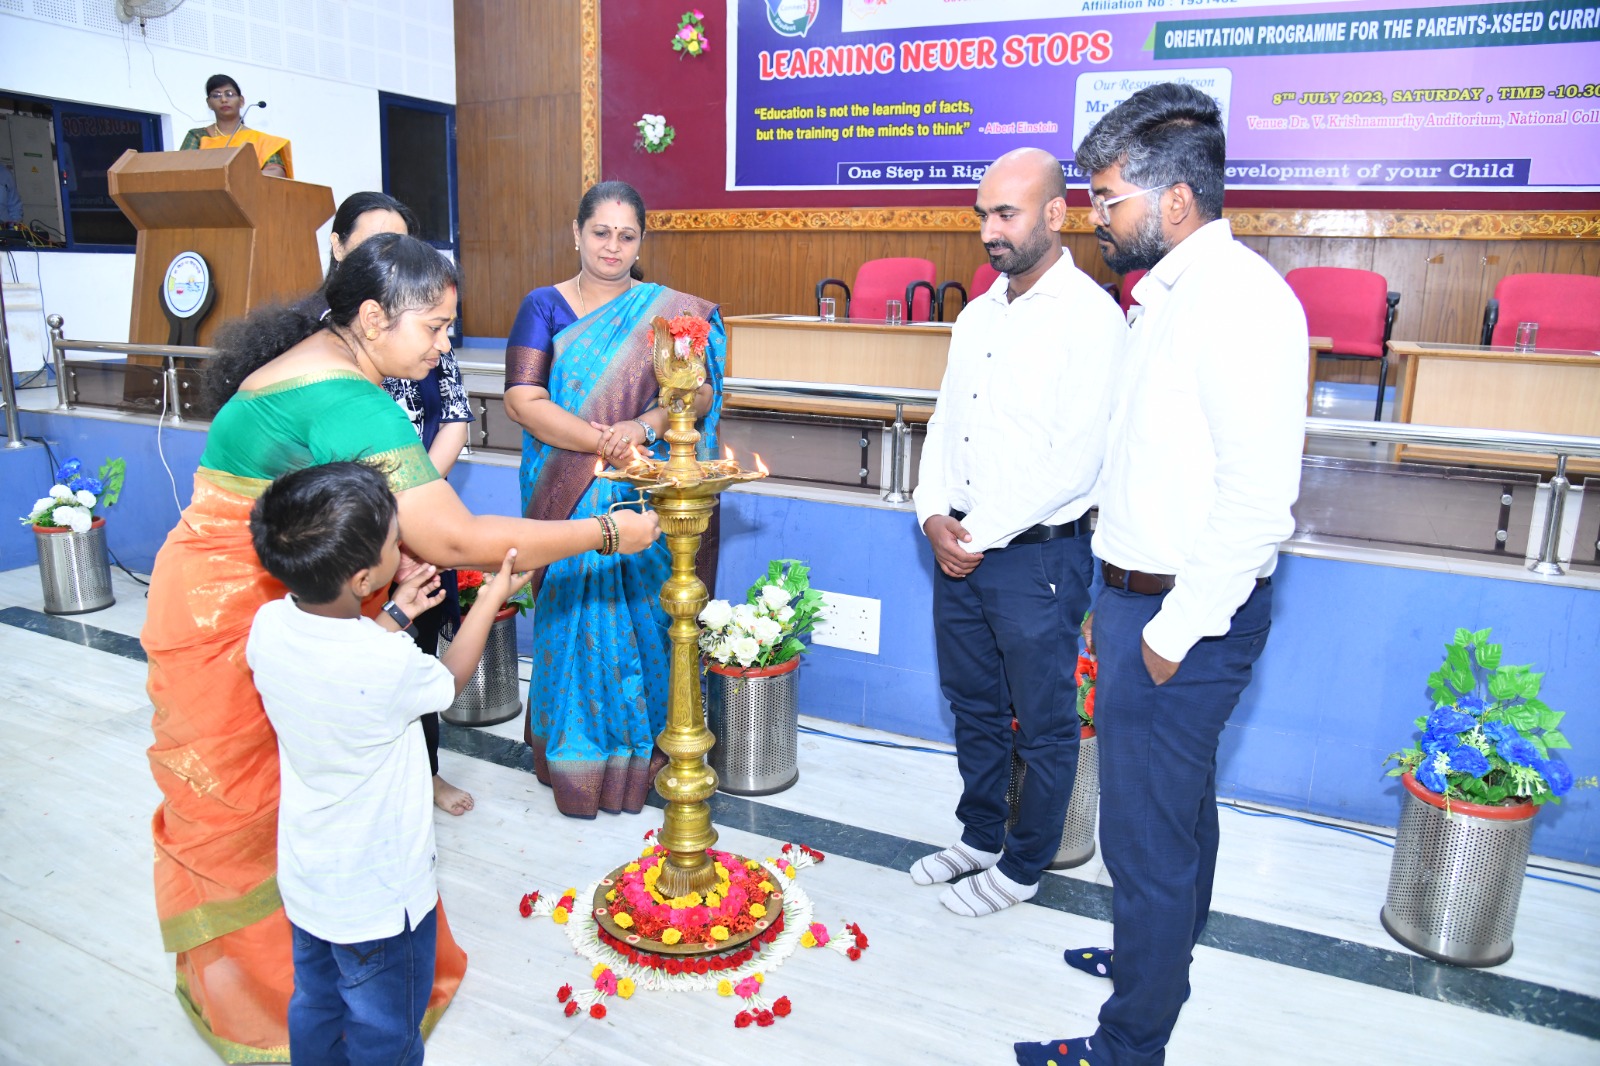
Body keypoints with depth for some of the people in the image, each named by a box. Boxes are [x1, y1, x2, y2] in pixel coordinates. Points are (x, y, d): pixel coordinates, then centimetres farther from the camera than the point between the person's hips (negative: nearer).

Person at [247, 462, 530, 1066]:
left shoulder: (269, 625, -16)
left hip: (304, 875, 7)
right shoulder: (390, 665, -34)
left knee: (316, 1009, 29)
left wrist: (395, 615, 9)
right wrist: (491, 599, 1)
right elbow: (450, 680, -10)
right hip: (378, 895, -6)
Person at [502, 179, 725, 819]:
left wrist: (645, 424, -22)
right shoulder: (545, 306, 4)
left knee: (645, 615, 5)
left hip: (647, 495, 1)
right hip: (571, 497, 0)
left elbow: (701, 390, -3)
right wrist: (605, 442, -18)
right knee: (579, 617, 3)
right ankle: (580, 760, 19)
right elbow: (523, 400, -7)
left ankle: (641, 754, 21)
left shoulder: (667, 311, 7)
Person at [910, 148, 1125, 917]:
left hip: (1038, 556, -7)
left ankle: (1022, 866, 27)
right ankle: (979, 836, 39)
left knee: (1043, 723, 9)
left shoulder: (1091, 317, -13)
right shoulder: (978, 315, 11)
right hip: (959, 550, 8)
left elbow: (1077, 461, -20)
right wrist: (935, 516, -2)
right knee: (973, 707, 20)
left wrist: (984, 536, -15)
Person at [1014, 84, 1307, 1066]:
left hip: (1181, 611, -10)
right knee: (1181, 801, 26)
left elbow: (1258, 497, -25)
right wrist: (1132, 606, 13)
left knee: (1147, 830, 3)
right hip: (1147, 595, 10)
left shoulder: (1238, 300, -19)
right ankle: (1163, 952, 48)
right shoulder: (1177, 293, 12)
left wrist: (1176, 630, -19)